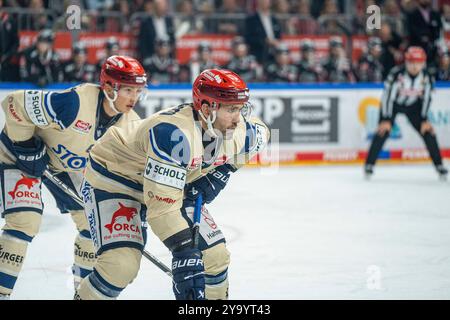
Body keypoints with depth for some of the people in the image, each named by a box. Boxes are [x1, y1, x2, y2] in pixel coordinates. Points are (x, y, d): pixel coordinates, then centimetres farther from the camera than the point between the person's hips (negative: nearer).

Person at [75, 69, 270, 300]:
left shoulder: (239, 132, -16)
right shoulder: (174, 133, -38)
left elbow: (259, 133, 11)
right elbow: (161, 204, -40)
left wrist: (221, 173, -1)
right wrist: (185, 252, -41)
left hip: (176, 183, 7)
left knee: (215, 255, 1)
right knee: (121, 265, -24)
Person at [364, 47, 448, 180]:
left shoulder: (426, 77, -19)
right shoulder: (396, 74, -31)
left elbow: (426, 98, -9)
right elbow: (388, 96, -26)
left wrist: (424, 120, -12)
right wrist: (386, 119, -26)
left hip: (413, 105, 3)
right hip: (393, 104, -3)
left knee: (428, 131, -7)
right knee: (384, 130, -19)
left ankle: (439, 165, 3)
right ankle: (369, 163, -8)